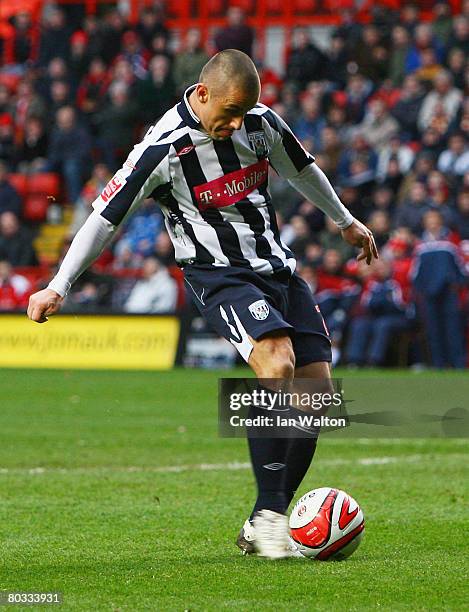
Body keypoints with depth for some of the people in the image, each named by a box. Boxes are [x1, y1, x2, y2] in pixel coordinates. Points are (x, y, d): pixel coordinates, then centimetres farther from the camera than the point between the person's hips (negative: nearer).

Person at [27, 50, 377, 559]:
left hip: (277, 266, 7)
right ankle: (269, 513, -27)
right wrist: (58, 287, -15)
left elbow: (301, 171, 22)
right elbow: (106, 216, -11)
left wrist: (346, 221, 36)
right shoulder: (163, 148, -15)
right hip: (219, 275, -7)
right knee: (277, 363, -31)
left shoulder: (261, 122, 1)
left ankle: (262, 526, 3)